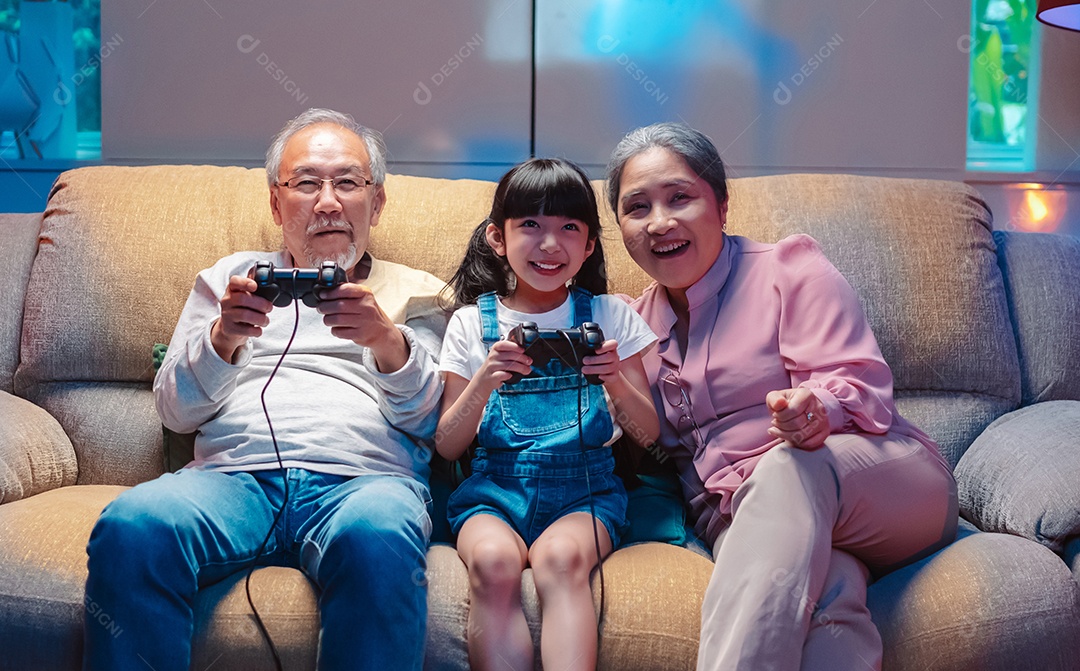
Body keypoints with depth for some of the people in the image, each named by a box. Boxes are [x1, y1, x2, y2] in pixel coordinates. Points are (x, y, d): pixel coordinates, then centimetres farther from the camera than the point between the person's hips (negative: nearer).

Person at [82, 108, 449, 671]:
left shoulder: (413, 294, 23)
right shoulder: (232, 278, 26)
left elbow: (426, 419, 7)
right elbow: (176, 411, 15)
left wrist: (388, 342, -15)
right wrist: (221, 338, -7)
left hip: (362, 477, -1)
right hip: (235, 472, 1)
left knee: (378, 537, -39)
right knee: (131, 525, -33)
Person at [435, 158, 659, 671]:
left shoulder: (609, 316, 10)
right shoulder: (472, 322, 9)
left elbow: (647, 435, 9)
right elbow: (447, 447, 6)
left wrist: (616, 381, -12)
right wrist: (482, 384, -13)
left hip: (584, 487, 0)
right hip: (494, 485, 0)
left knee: (560, 555, -34)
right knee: (493, 560, -33)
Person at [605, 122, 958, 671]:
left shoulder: (788, 268, 3)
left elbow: (861, 388, -9)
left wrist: (817, 409, -32)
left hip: (888, 479, -1)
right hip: (736, 516, 2)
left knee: (790, 469, -40)